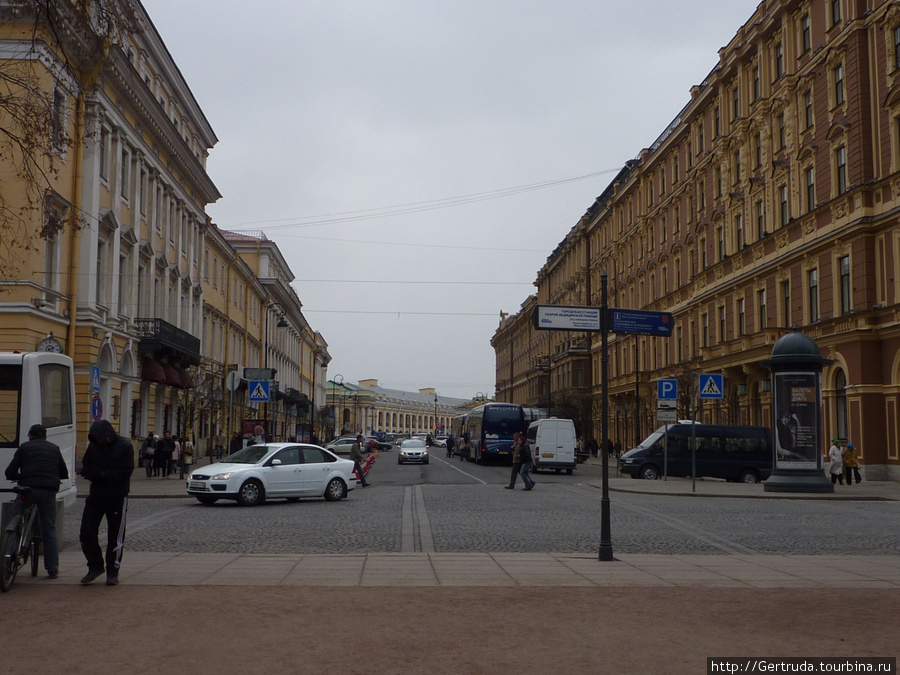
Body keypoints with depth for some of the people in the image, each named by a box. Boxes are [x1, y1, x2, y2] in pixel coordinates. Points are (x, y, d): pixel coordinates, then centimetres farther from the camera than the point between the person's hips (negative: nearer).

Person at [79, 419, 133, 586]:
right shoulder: (93, 446, 6)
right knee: (86, 533, 1)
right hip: (96, 497, 4)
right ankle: (95, 567, 18)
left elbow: (125, 472, -15)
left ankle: (113, 572, 13)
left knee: (115, 537, 1)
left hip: (117, 498, -4)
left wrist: (102, 474, -19)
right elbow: (85, 470, 4)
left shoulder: (125, 446, -8)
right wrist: (102, 475, -15)